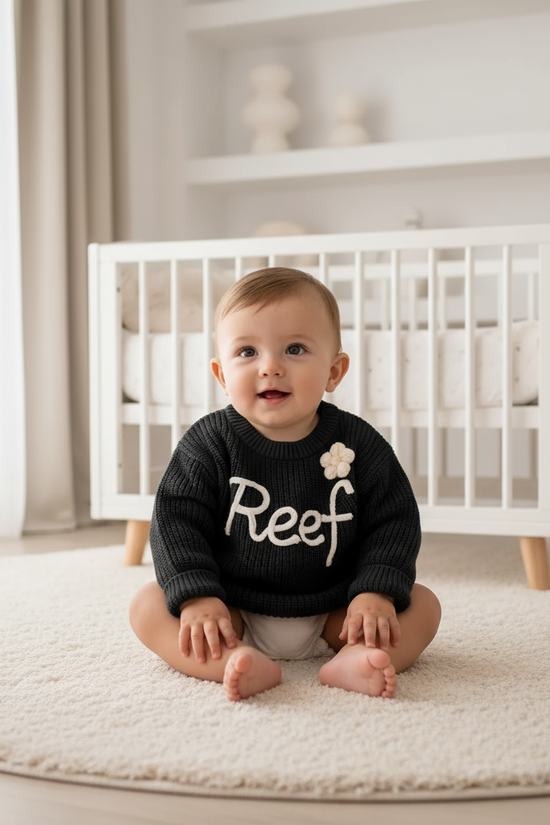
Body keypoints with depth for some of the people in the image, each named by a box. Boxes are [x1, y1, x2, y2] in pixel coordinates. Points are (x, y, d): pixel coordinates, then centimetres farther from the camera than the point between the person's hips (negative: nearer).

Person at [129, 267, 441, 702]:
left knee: (423, 604, -13)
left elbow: (394, 521, -4)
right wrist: (196, 596, -23)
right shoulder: (210, 443, -9)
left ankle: (352, 659, -39)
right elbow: (176, 520, -11)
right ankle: (238, 664, -41)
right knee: (149, 604, -20)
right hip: (234, 615, 0)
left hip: (331, 616, 1)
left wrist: (377, 592, -18)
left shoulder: (358, 443, -8)